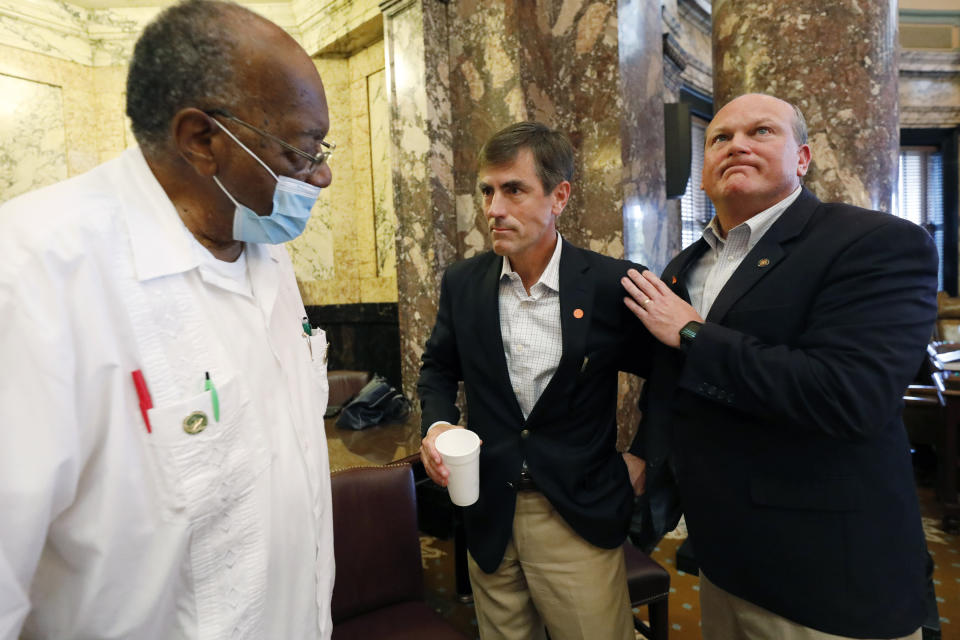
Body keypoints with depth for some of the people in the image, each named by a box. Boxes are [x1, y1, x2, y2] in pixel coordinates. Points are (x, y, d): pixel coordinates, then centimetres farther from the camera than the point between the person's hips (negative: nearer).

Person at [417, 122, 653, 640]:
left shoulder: (614, 286, -13)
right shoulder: (462, 282, -2)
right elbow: (438, 368, 10)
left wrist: (642, 457, -2)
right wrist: (437, 424, -7)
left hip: (579, 519, -3)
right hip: (487, 514, 3)